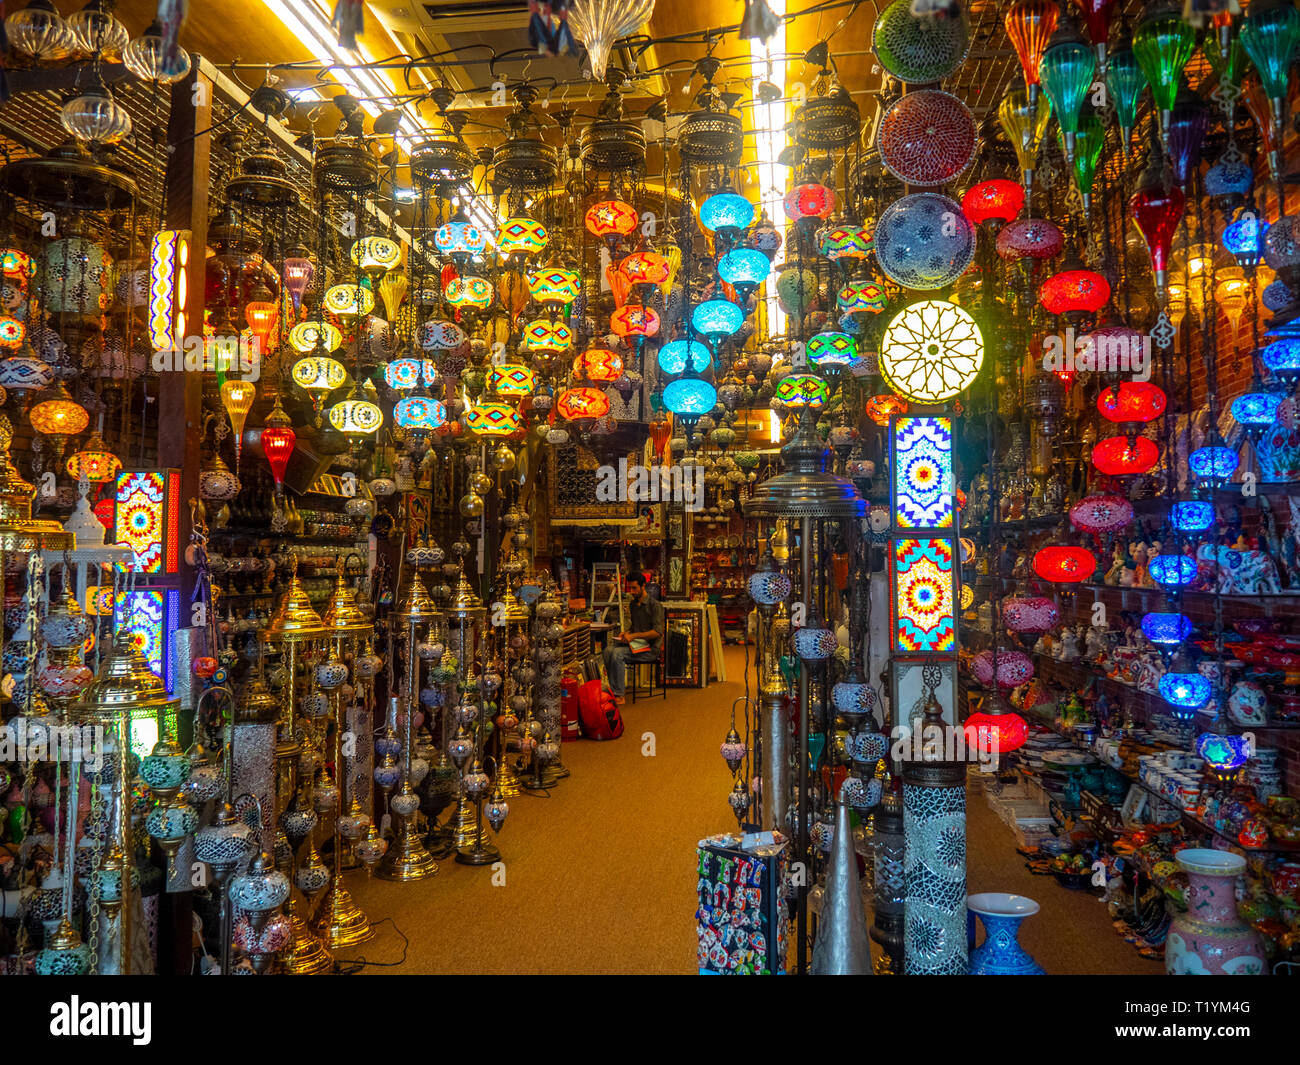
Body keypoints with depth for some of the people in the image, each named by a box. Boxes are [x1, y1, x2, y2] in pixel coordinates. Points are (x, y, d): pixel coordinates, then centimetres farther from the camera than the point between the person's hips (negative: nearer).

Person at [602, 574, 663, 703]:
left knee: (618, 653, -28)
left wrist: (633, 636, -21)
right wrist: (626, 633, 6)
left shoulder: (655, 605, -8)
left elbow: (658, 632, -17)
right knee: (609, 649, -19)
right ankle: (621, 687, -12)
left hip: (650, 649, -7)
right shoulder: (632, 604, 16)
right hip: (635, 644, 7)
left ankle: (619, 695, -22)